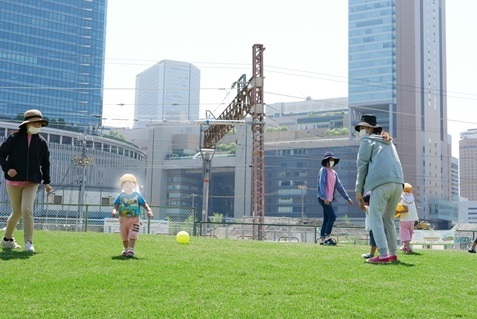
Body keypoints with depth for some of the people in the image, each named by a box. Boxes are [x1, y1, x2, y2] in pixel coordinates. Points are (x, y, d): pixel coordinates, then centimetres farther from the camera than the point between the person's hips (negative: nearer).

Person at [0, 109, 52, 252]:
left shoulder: (41, 142, 2)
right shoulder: (14, 138, -4)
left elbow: (45, 163, 10)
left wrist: (46, 182, 7)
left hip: (32, 183, 1)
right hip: (13, 181, -1)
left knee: (27, 210, -16)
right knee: (17, 212, 6)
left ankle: (28, 243, -10)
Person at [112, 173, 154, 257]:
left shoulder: (137, 195, 2)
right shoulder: (121, 196, 3)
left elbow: (144, 204, 3)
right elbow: (116, 206, 0)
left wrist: (149, 211, -14)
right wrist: (114, 211, -23)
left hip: (135, 219, -2)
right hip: (123, 219, 2)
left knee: (132, 235, -16)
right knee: (124, 236, 11)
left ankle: (131, 250, -20)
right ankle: (126, 249, 30)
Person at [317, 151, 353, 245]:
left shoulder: (334, 173, 18)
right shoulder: (323, 170, -5)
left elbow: (339, 186, 18)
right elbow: (322, 184, -17)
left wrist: (348, 198, 13)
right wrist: (325, 197, -30)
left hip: (329, 199, 8)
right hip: (323, 198, -8)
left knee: (326, 219, 7)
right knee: (332, 216, -13)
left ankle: (322, 239, 10)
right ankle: (327, 237, -10)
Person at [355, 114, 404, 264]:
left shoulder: (368, 141, 11)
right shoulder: (389, 143, 31)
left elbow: (362, 165, 4)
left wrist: (359, 190, 5)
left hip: (381, 182, -7)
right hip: (398, 182, 7)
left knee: (375, 219, -7)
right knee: (388, 219, 16)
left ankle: (384, 255, -17)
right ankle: (392, 254, 15)